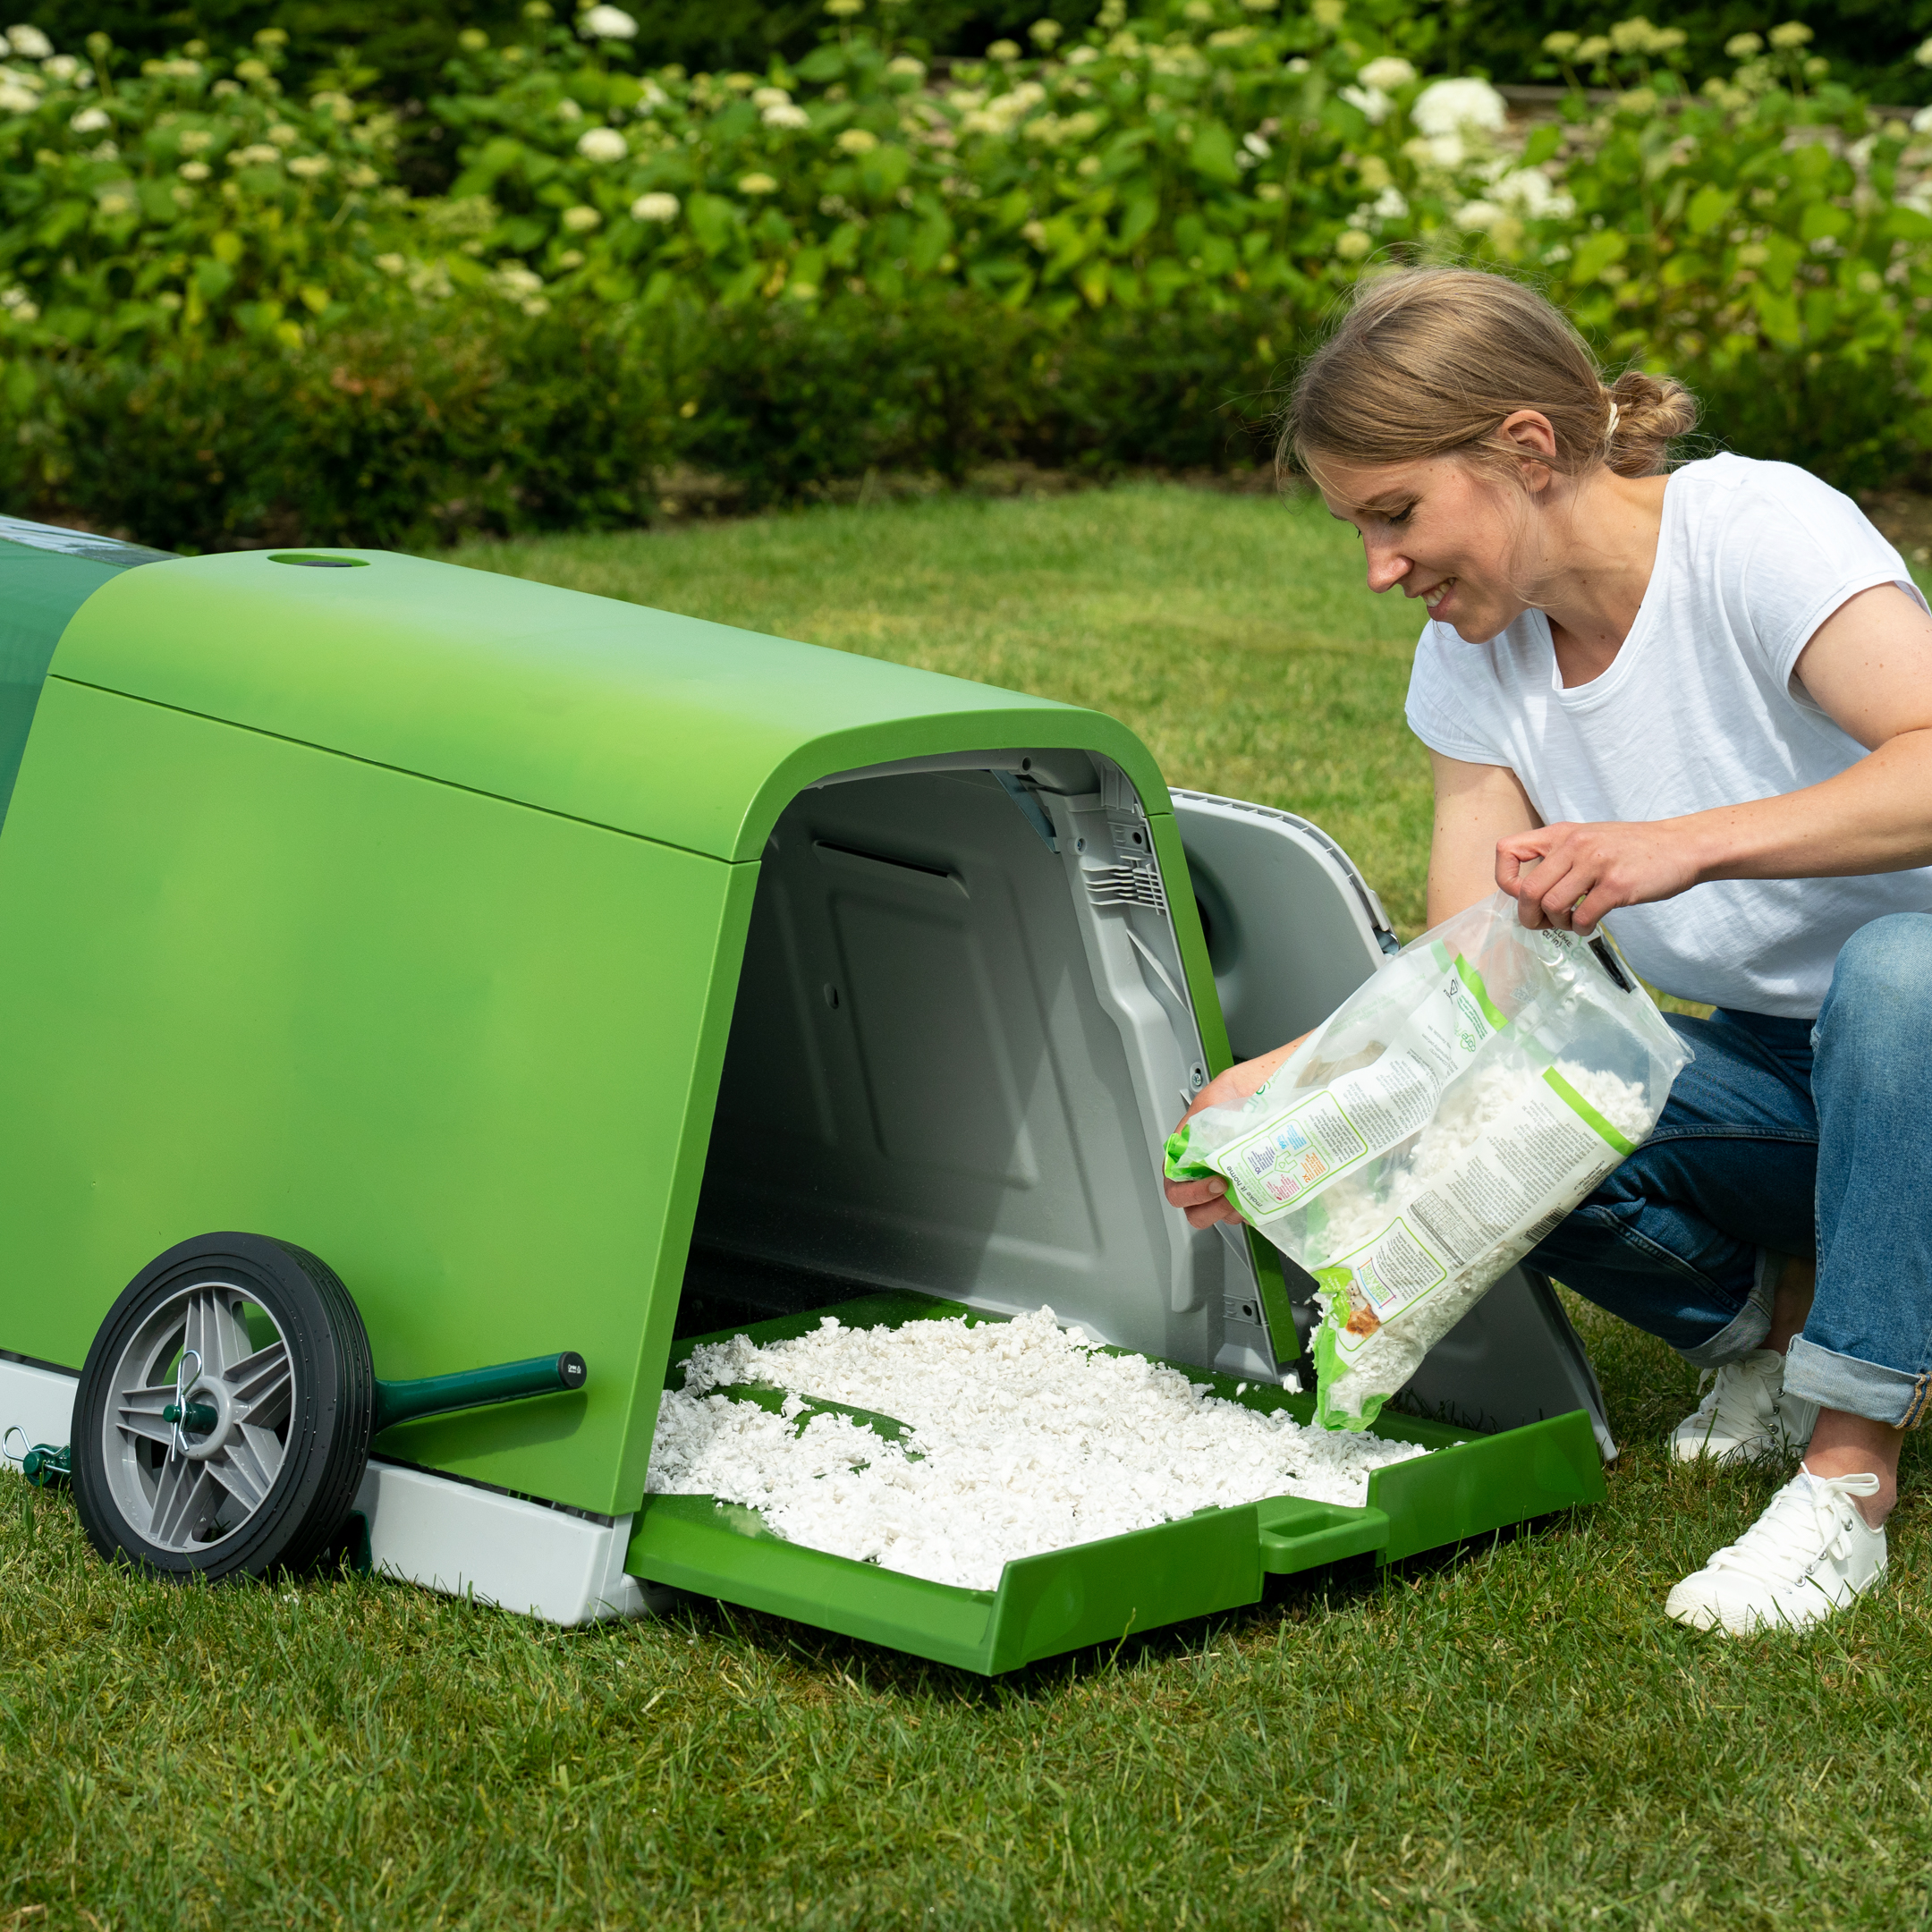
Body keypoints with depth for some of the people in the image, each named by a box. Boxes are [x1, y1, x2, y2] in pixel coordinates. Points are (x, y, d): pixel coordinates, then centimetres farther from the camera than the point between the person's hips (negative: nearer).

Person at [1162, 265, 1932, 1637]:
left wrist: (1686, 842, -45)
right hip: (1763, 1054, 5)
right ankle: (1772, 1321, 4)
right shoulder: (1476, 653, -1)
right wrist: (1281, 1085, -21)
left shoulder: (1759, 533, -21)